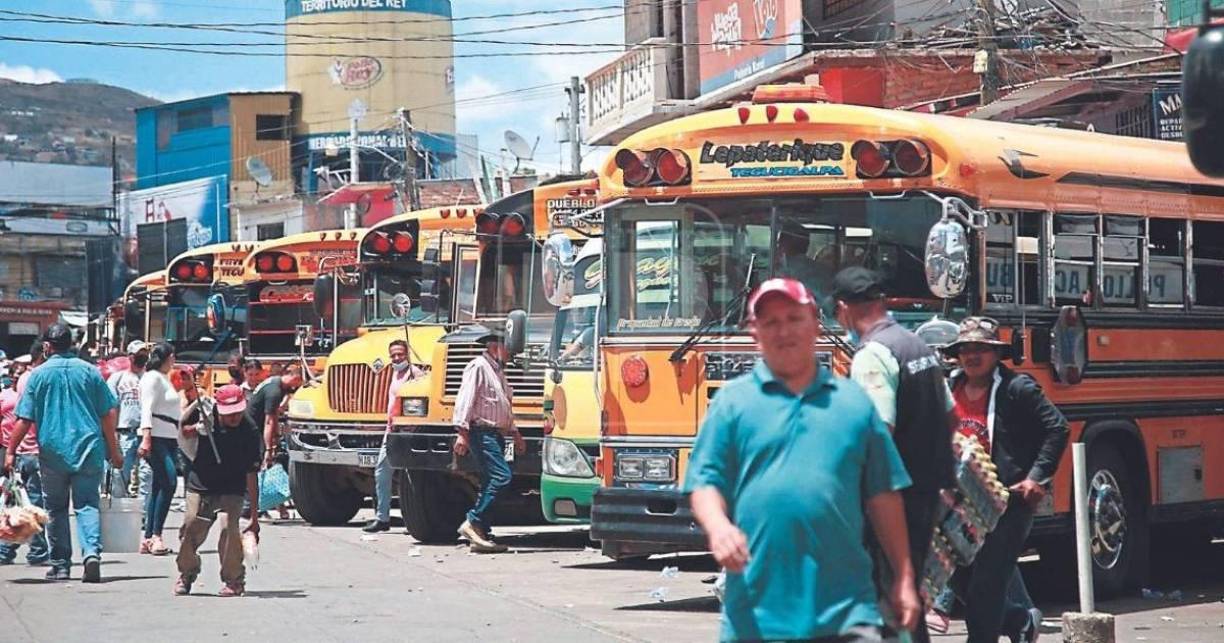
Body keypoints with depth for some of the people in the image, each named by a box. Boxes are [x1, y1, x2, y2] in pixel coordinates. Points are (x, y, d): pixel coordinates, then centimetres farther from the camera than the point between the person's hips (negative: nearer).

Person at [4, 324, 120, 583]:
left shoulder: (39, 374, 0)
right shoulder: (89, 371, 4)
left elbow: (25, 419, -2)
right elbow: (109, 413, 3)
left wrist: (11, 451, 5)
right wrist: (114, 450, 11)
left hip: (52, 451, -1)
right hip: (88, 448, 1)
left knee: (56, 509, 11)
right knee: (87, 504, 1)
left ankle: (60, 564, 13)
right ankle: (92, 552, -21)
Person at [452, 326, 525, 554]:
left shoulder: (498, 371, 22)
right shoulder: (478, 367, -8)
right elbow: (465, 400, -17)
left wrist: (515, 434, 26)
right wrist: (462, 432, -25)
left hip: (496, 435, 10)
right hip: (482, 431, -10)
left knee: (490, 483, 7)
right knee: (502, 476, -21)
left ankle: (482, 536, 8)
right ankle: (472, 522, -18)